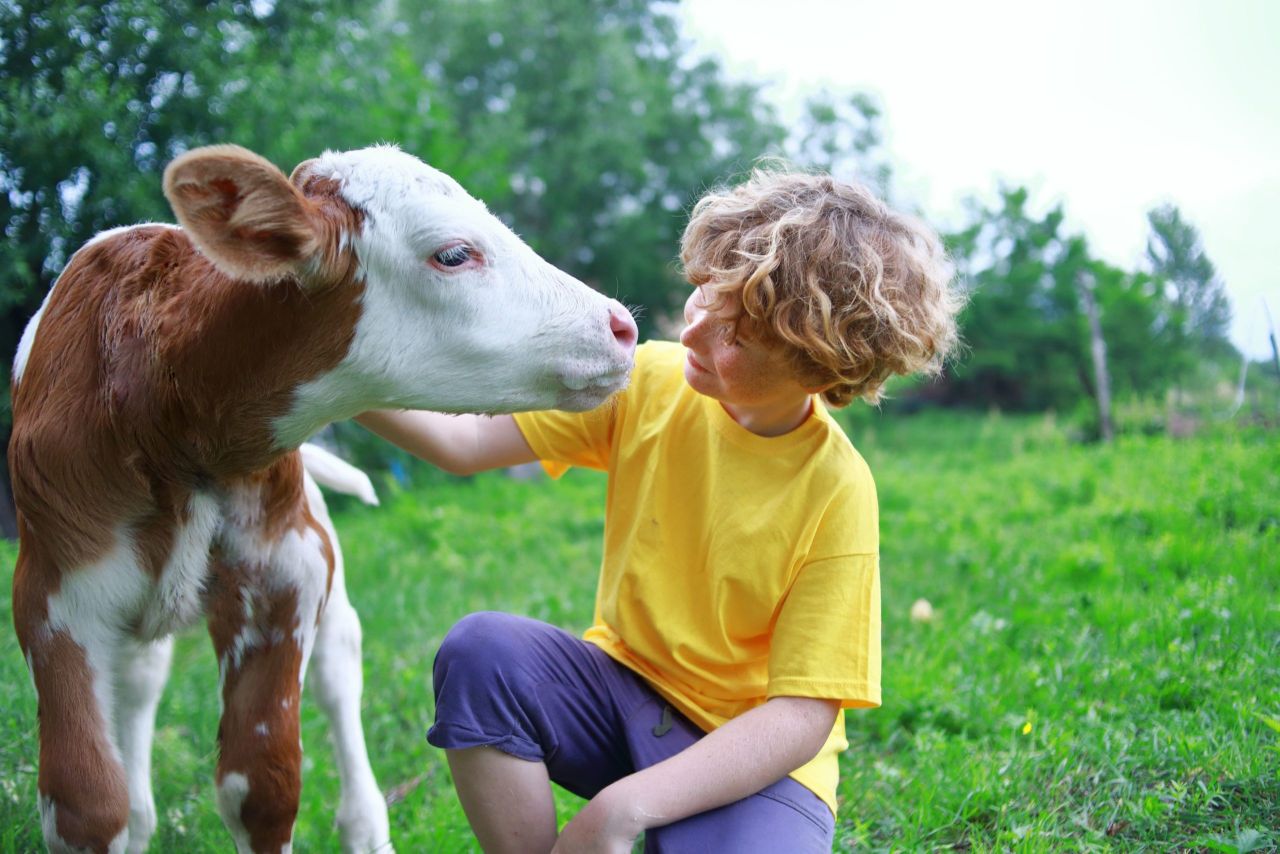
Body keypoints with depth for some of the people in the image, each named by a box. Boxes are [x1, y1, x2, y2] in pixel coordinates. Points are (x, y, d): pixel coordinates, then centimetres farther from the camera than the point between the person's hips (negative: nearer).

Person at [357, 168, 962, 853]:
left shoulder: (836, 492, -19)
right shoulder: (649, 381, -8)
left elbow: (800, 718, -20)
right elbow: (464, 442, -11)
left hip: (751, 760, -3)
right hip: (624, 680, 4)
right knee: (480, 649, -25)